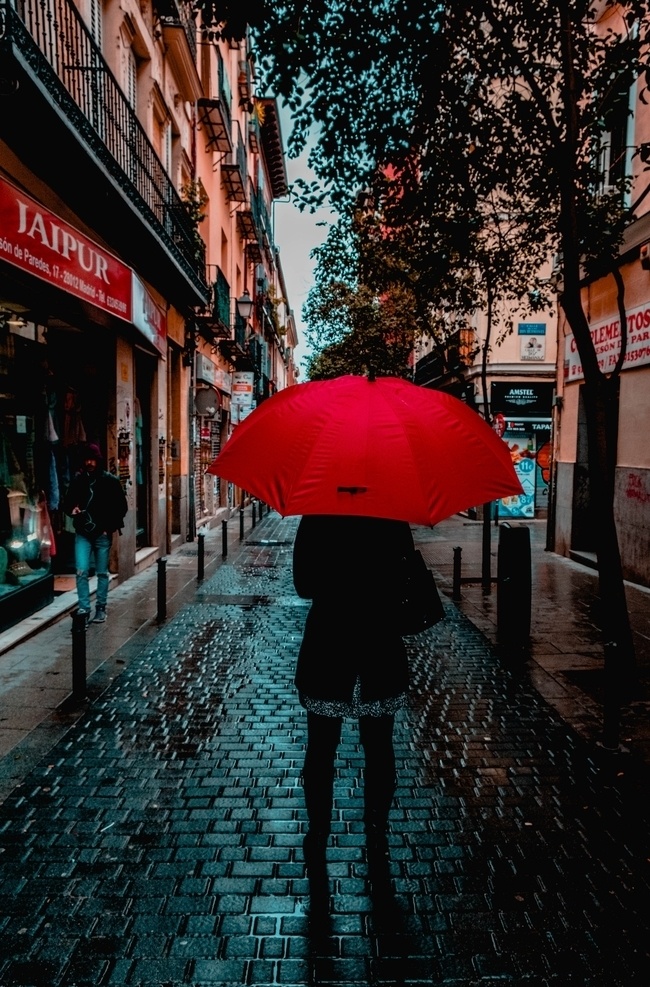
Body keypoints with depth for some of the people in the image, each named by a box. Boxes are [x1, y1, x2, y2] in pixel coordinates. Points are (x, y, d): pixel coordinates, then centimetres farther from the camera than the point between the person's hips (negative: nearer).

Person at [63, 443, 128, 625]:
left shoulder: (110, 480, -3)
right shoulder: (77, 480, 3)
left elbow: (121, 506, 0)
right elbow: (67, 502, 14)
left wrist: (110, 527, -8)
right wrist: (72, 510, -9)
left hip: (102, 534, -1)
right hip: (82, 534, 2)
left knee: (102, 573, 8)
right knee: (81, 572, -6)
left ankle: (101, 609, 19)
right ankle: (83, 609, 1)